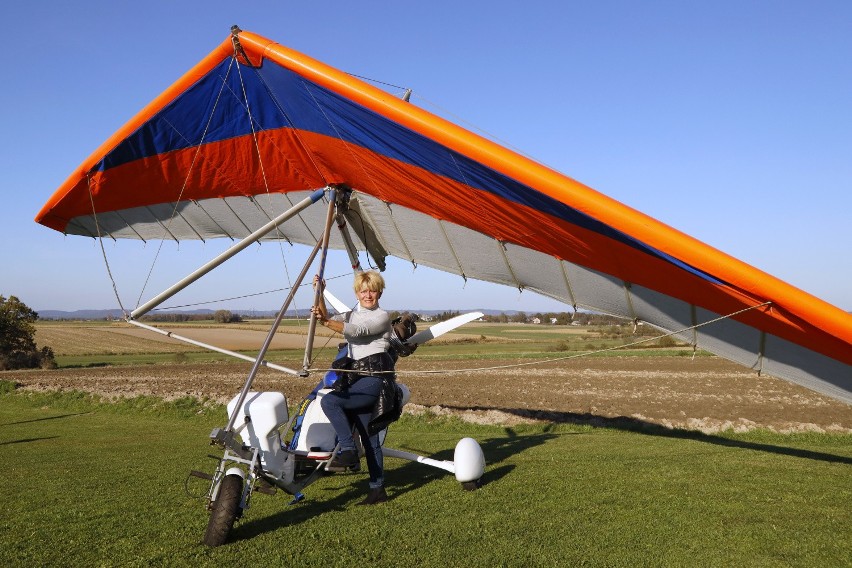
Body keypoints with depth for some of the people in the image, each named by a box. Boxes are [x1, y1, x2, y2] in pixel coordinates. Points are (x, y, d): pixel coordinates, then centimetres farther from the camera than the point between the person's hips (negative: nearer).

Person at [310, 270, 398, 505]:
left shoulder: (382, 317, -3)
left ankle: (348, 450, -16)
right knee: (369, 437, 7)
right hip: (355, 378, 7)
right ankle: (377, 489, 12)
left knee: (329, 400, -24)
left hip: (375, 378, -7)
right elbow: (329, 321, 6)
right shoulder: (351, 315, 21)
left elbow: (357, 331, -19)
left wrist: (326, 322, -29)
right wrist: (319, 294, -6)